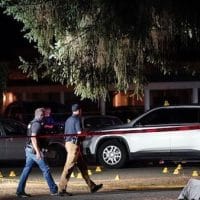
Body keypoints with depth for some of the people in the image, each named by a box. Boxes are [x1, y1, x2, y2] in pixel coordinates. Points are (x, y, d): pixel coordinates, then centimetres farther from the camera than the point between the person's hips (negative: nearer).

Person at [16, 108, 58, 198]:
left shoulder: (32, 123, 18)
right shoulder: (37, 124, -14)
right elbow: (33, 138, -22)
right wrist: (38, 151, -27)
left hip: (29, 150, 10)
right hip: (34, 150, -10)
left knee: (26, 170, 7)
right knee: (45, 169, -3)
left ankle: (20, 191, 4)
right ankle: (53, 190, 2)